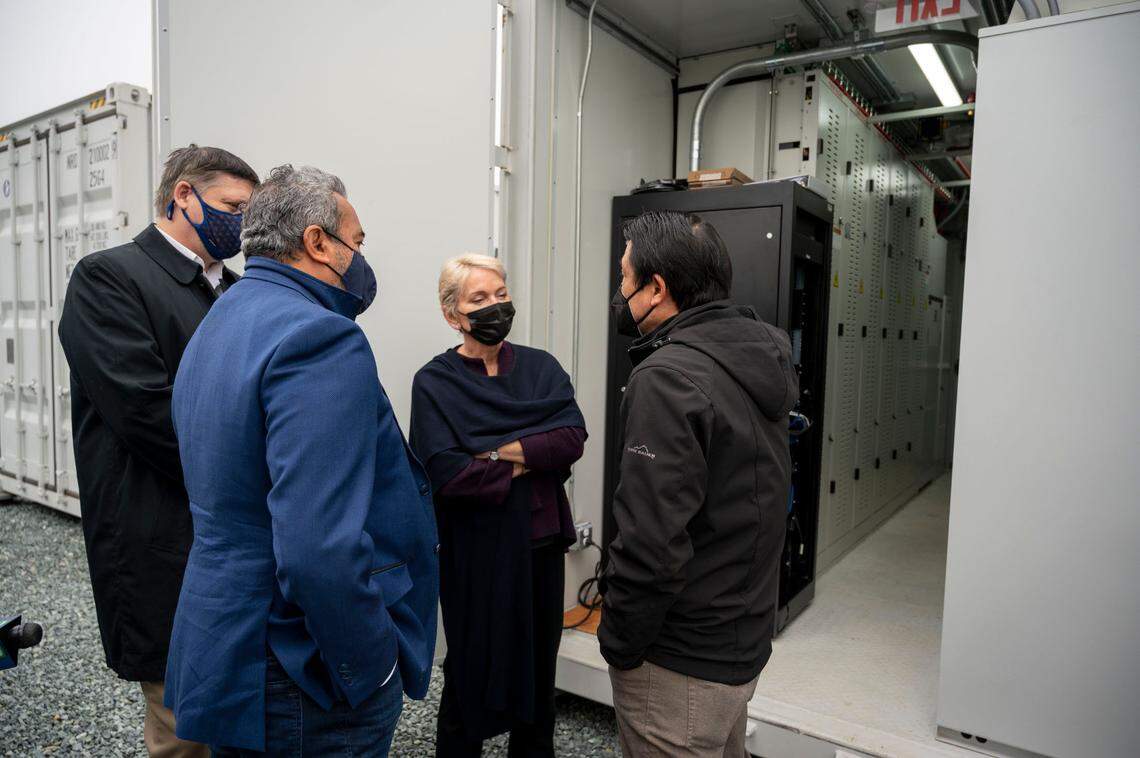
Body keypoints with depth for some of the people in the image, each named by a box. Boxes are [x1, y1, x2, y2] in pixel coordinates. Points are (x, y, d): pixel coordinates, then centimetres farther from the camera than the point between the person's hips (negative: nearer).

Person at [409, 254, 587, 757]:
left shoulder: (540, 367, 3)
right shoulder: (435, 382, -7)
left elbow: (573, 437, -12)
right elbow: (443, 472, -20)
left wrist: (496, 451, -19)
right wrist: (529, 463, -15)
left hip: (541, 543, 4)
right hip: (475, 549, -3)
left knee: (539, 663, 19)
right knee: (473, 666, 13)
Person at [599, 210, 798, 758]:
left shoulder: (667, 378, -25)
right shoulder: (761, 358, 2)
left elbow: (650, 542, -30)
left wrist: (618, 644, -12)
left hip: (682, 669, -8)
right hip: (746, 637, 9)